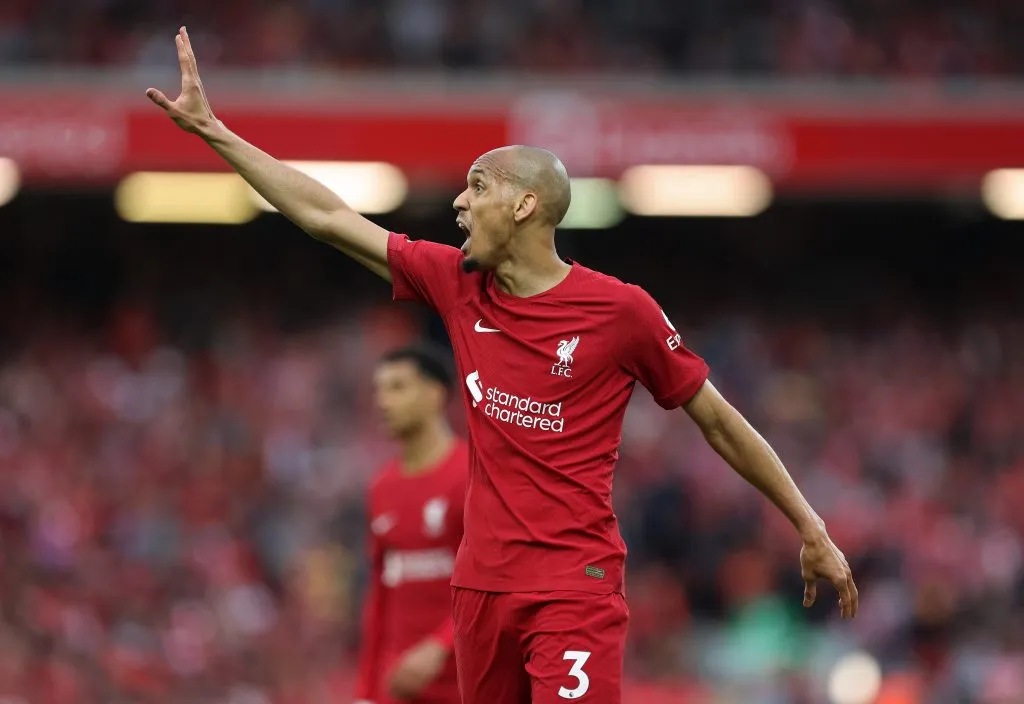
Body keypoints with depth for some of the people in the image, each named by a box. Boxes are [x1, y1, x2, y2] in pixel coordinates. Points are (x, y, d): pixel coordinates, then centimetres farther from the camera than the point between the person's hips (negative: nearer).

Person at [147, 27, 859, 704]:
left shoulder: (620, 310, -6)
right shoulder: (459, 284, 8)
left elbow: (719, 422, 3)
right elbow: (327, 216, 13)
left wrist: (813, 530, 5)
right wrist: (212, 128, 13)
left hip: (575, 588, -6)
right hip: (483, 583, 6)